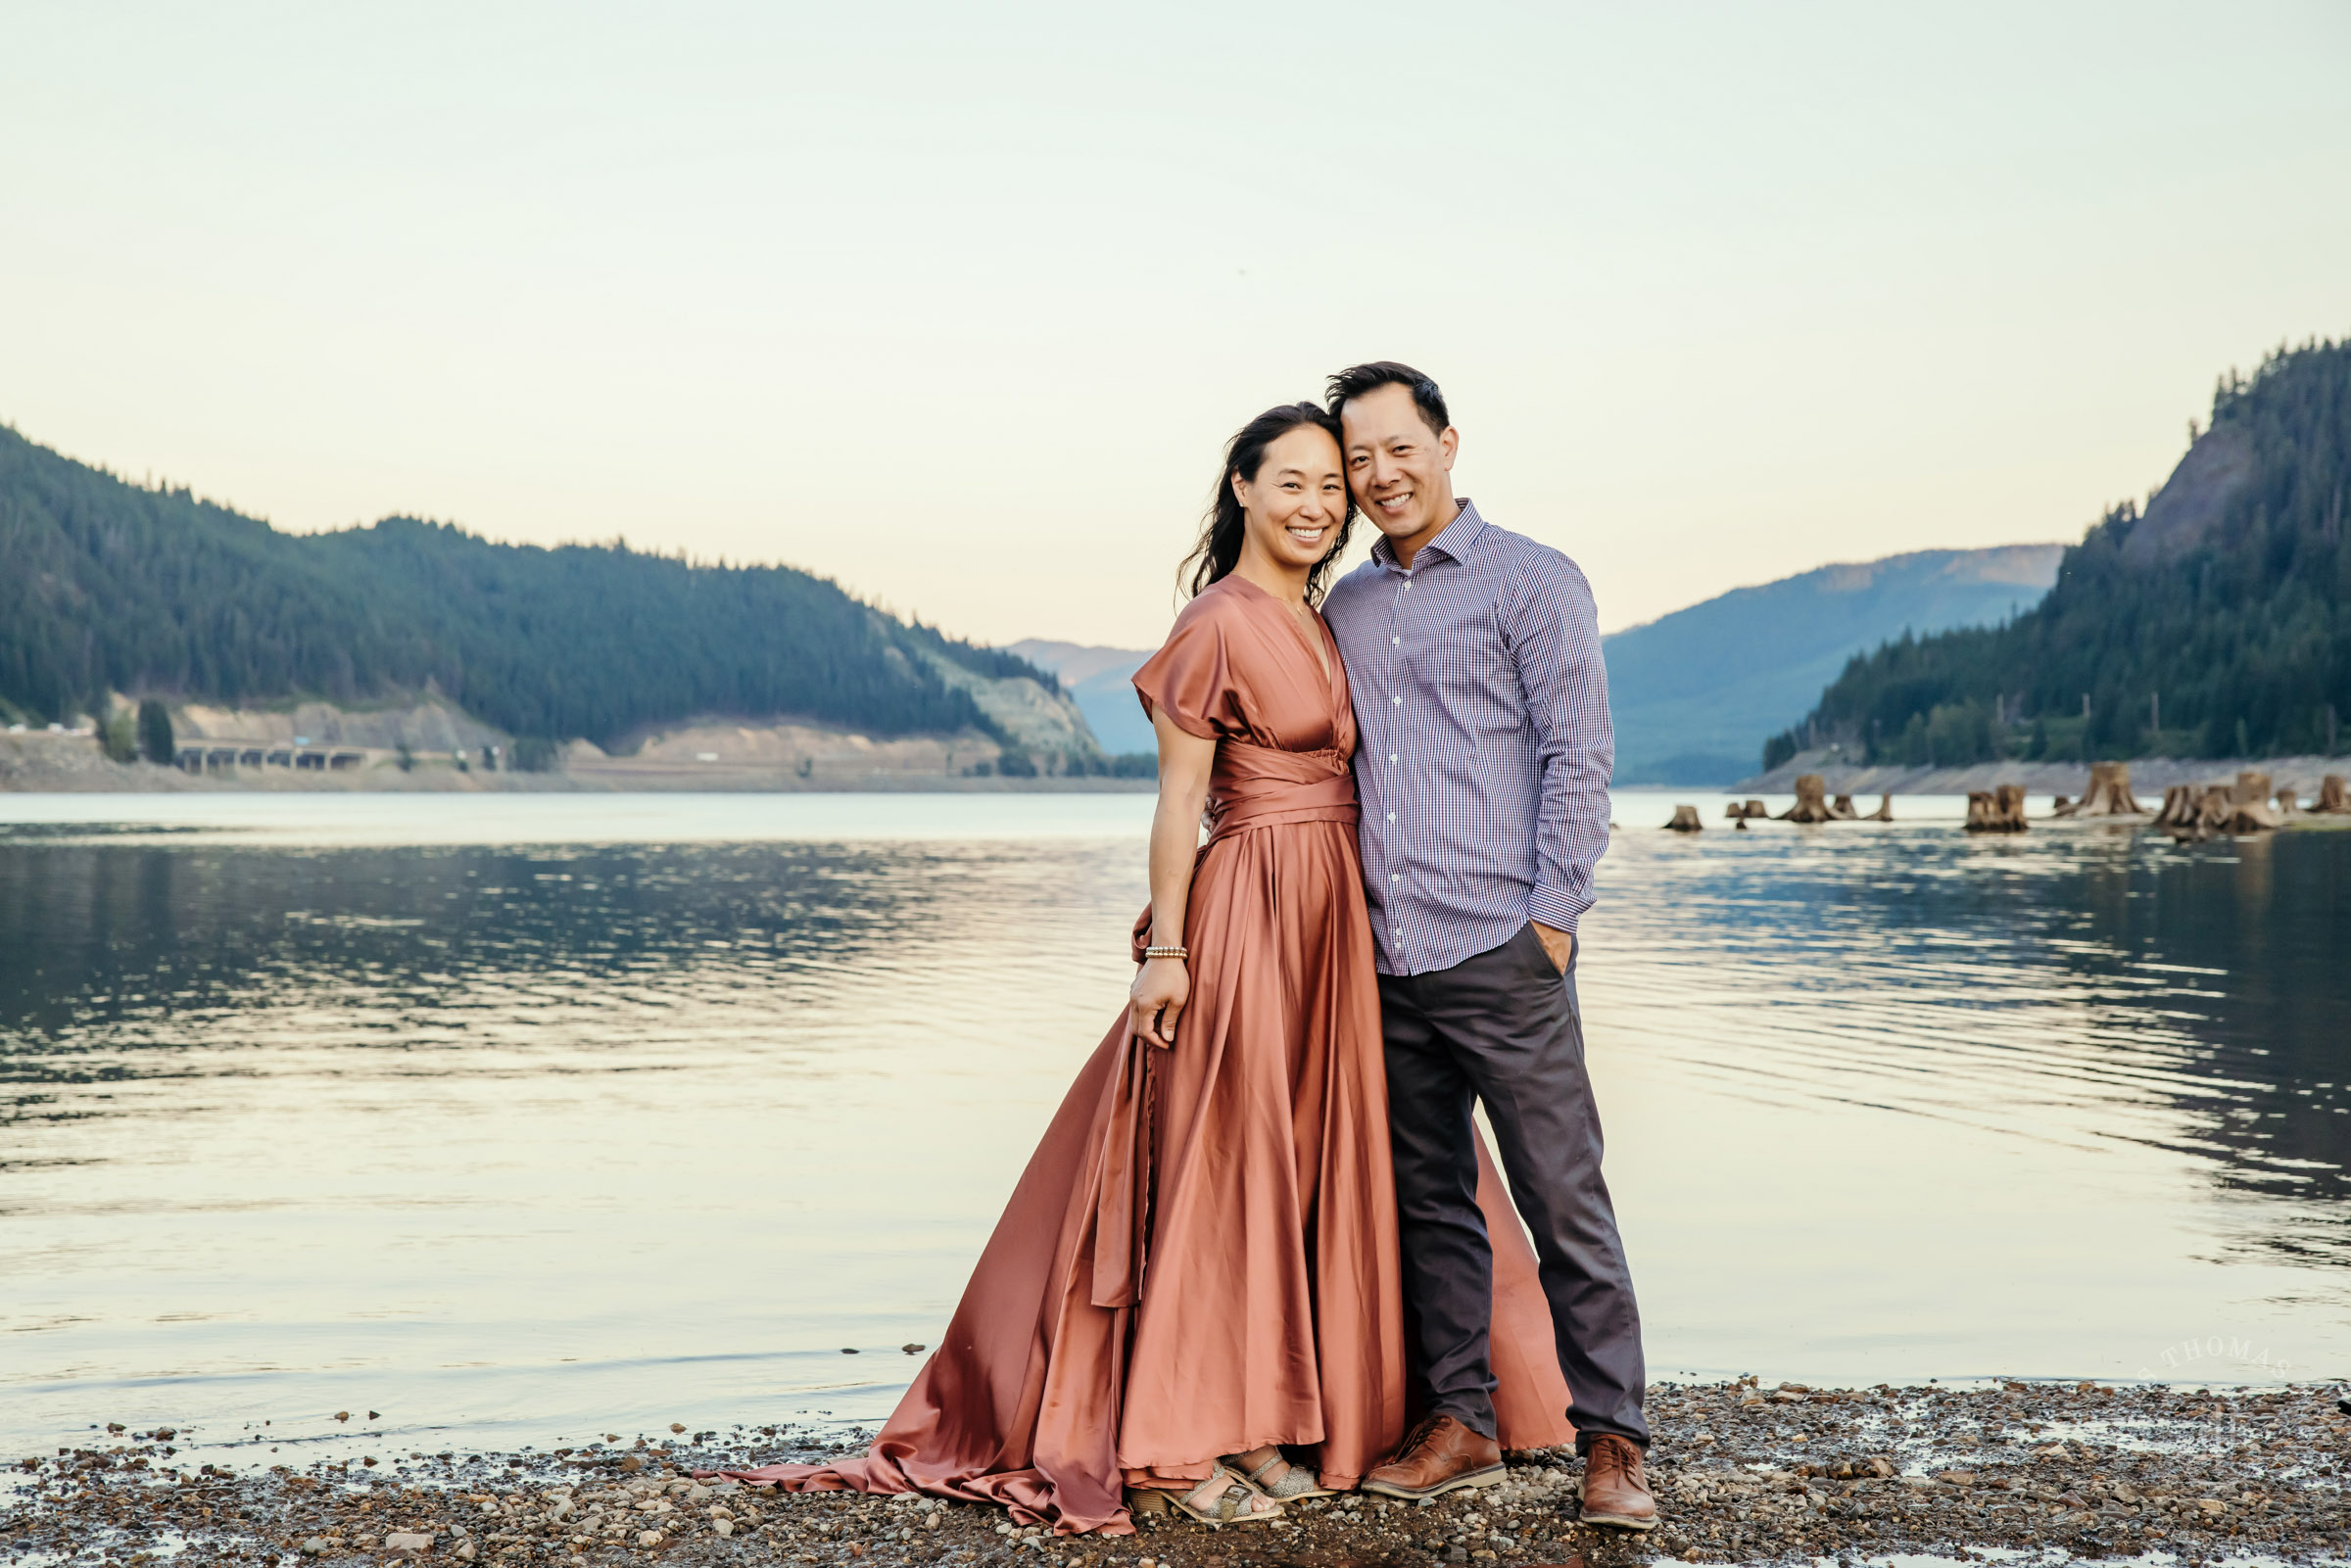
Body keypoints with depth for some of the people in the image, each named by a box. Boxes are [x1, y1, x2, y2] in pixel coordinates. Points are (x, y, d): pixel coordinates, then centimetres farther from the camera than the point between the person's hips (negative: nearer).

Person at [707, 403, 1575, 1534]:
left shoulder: (1317, 625, 14)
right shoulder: (1218, 626, -11)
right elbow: (1178, 802, -13)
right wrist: (1166, 950, -15)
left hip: (1334, 920, 9)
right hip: (1250, 915, -9)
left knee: (1316, 1163, 11)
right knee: (1224, 1166, -3)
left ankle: (1272, 1420, 20)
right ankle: (1186, 1441, 6)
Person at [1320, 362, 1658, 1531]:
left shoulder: (1531, 582, 0)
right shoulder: (1347, 606, 17)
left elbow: (1579, 755, -5)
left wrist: (1552, 916, -11)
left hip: (1501, 949, -6)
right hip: (1389, 958, 6)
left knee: (1563, 1202, -3)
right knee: (1429, 1202, 10)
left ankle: (1611, 1443, 4)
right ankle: (1458, 1423, 20)